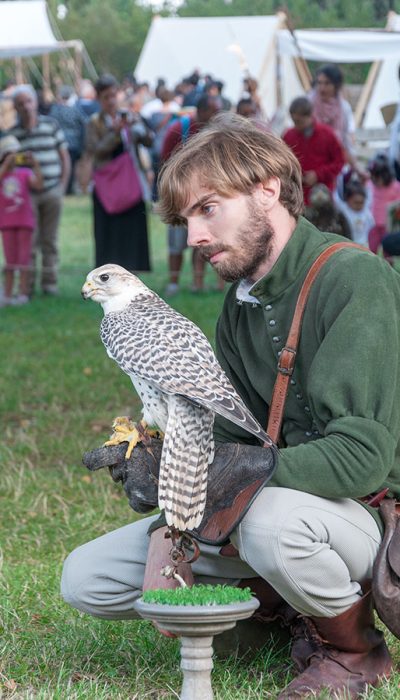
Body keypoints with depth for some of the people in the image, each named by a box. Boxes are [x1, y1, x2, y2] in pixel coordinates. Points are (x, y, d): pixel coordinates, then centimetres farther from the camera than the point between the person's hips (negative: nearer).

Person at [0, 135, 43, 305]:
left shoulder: (25, 173, -1)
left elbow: (39, 185, -17)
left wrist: (35, 165, -23)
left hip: (24, 220, -2)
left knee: (23, 258, 0)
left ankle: (23, 294, 2)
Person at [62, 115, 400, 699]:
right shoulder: (240, 304, 7)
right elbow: (224, 443, 4)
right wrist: (173, 525, -14)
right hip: (269, 499, 7)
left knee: (272, 516, -42)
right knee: (86, 579, -1)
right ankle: (293, 606, 6)